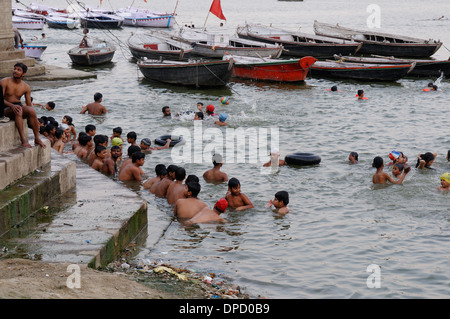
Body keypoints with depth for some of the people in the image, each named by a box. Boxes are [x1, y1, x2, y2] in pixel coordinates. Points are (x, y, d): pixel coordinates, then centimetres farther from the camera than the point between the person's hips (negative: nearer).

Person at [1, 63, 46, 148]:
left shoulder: (26, 87, 6)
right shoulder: (4, 82, -4)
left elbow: (29, 105, 6)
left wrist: (35, 118, -11)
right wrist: (11, 106, -29)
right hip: (6, 108, -3)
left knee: (31, 111, -29)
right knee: (18, 111, -37)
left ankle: (37, 139, -21)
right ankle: (23, 139, -40)